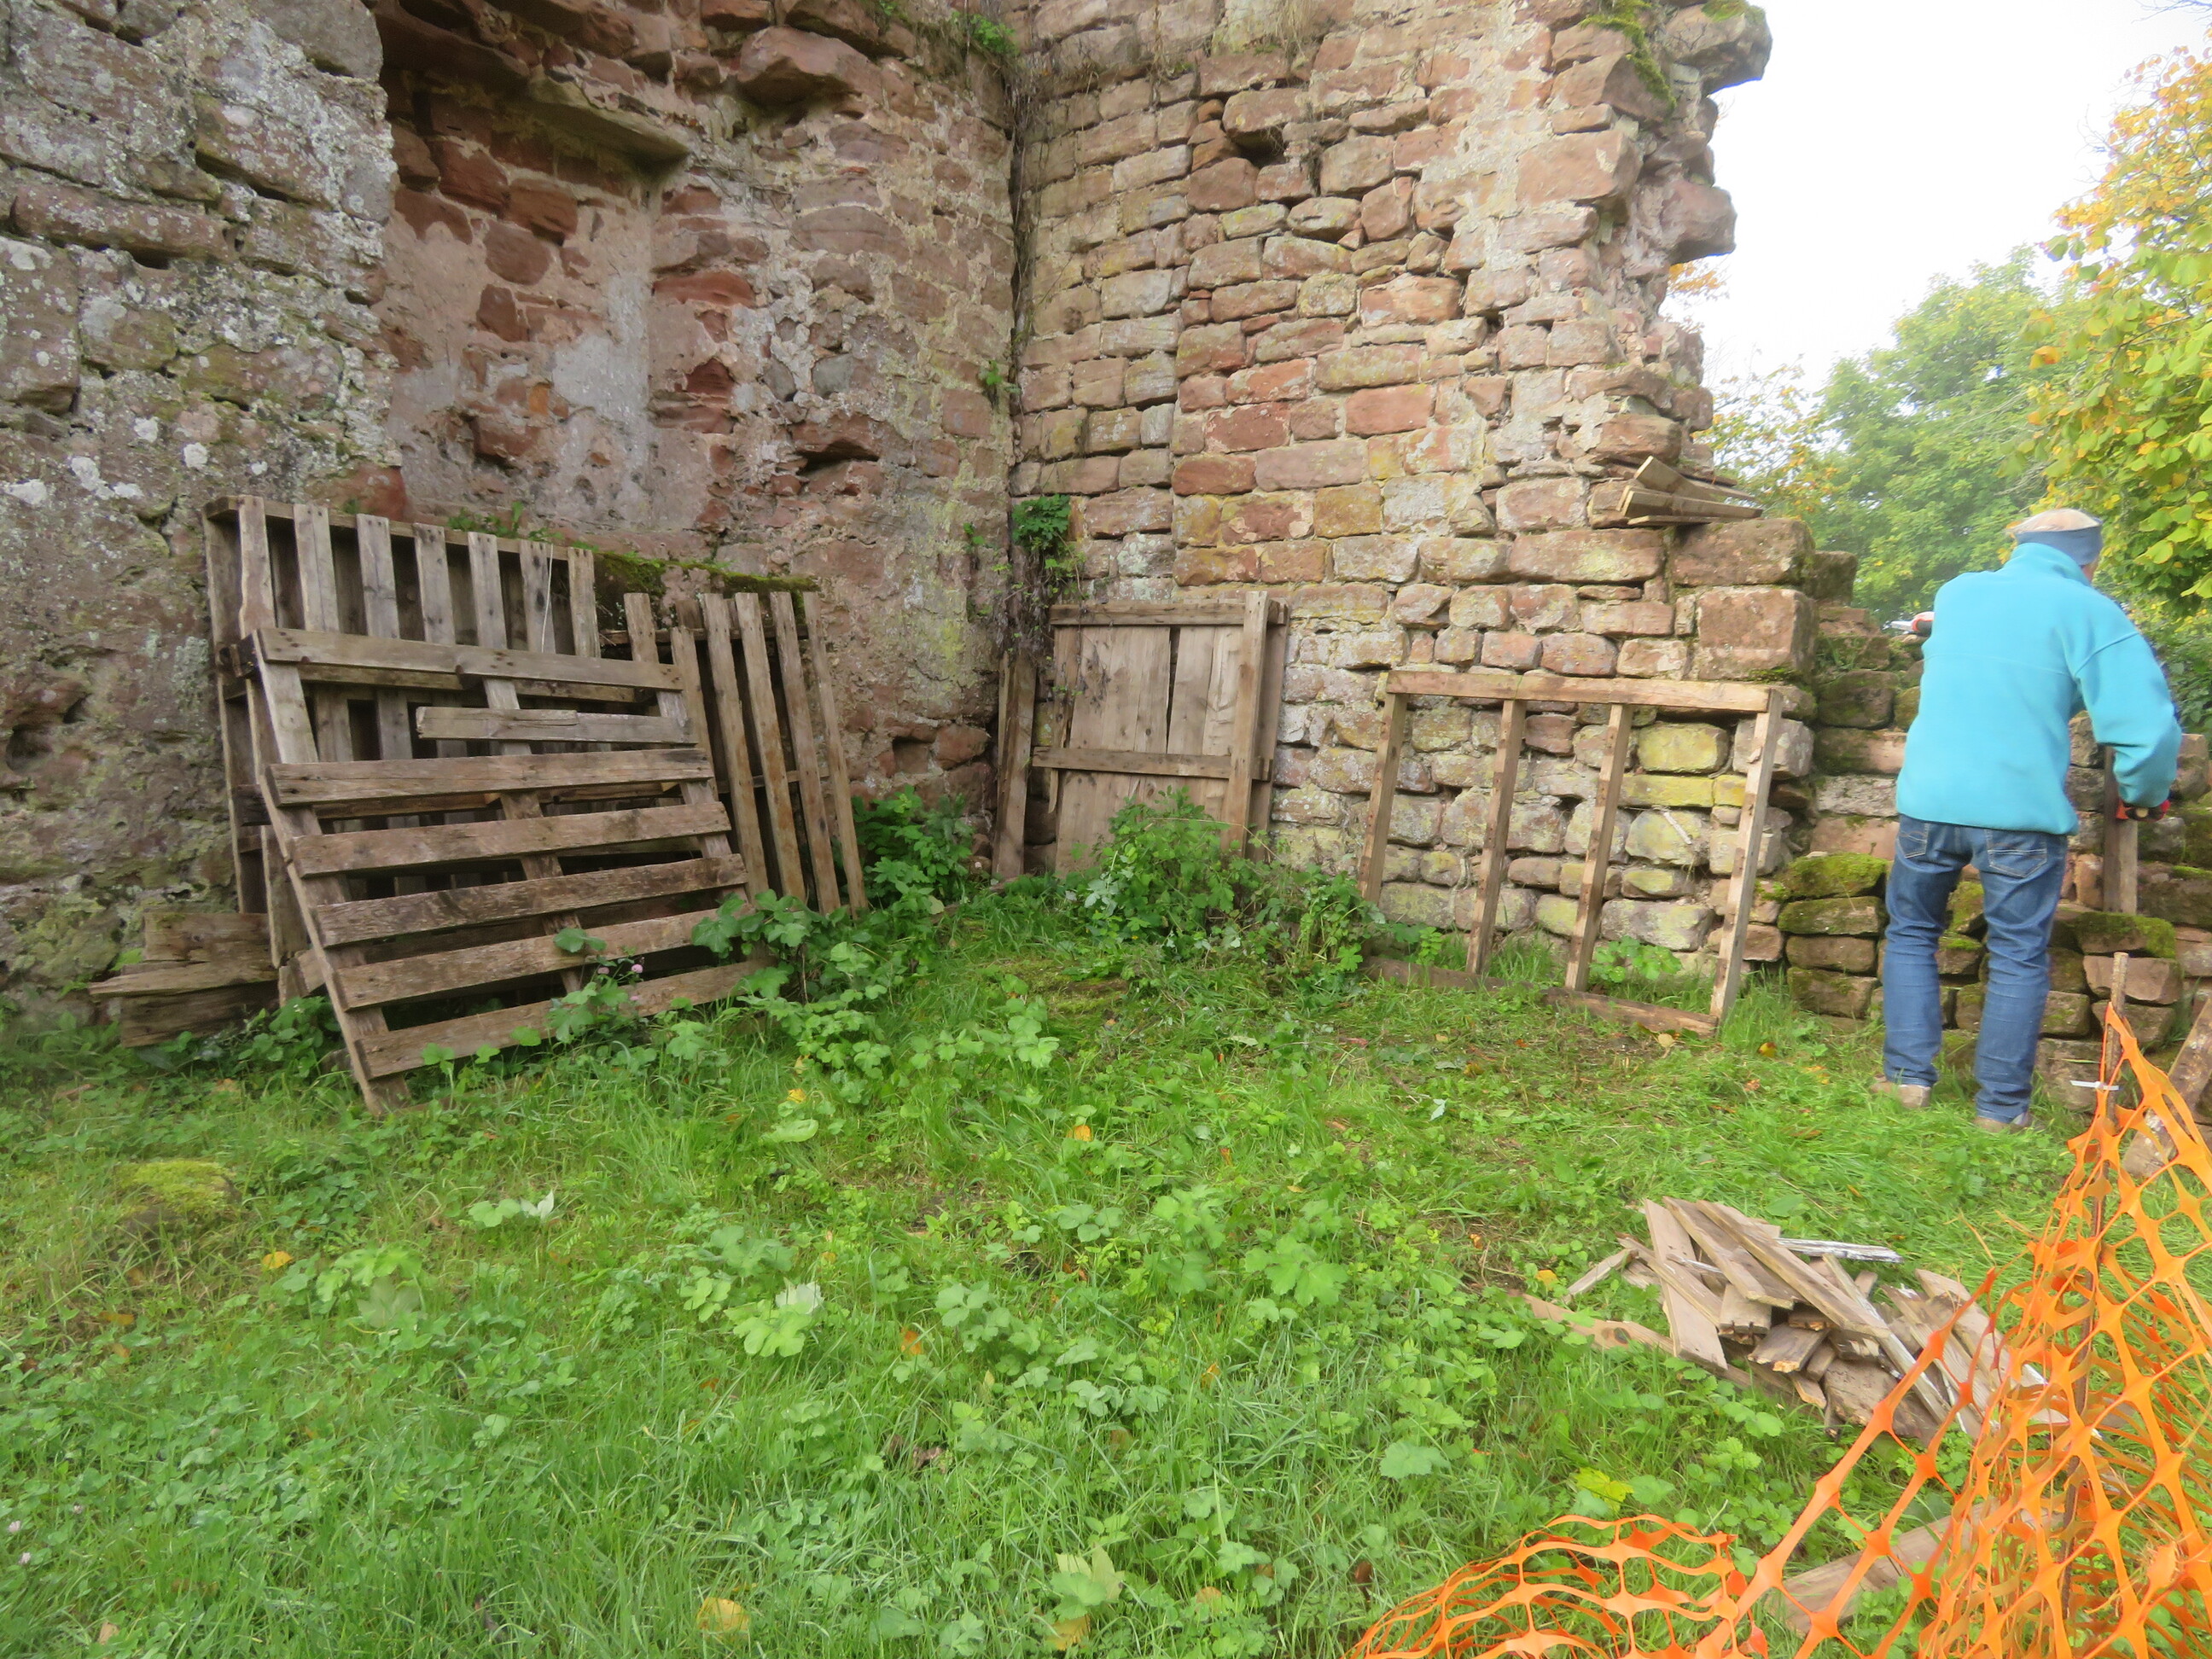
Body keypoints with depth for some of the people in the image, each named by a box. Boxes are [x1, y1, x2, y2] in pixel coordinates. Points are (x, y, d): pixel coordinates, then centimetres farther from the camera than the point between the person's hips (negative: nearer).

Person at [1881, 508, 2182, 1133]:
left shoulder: (1955, 594, 11)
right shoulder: (2090, 612, -3)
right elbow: (2147, 725, -10)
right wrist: (2145, 794, 8)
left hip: (1929, 800, 3)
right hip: (2022, 809, -3)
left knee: (1912, 934, 18)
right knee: (2019, 958, 9)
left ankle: (1908, 1074, 14)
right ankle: (2001, 1105, 14)